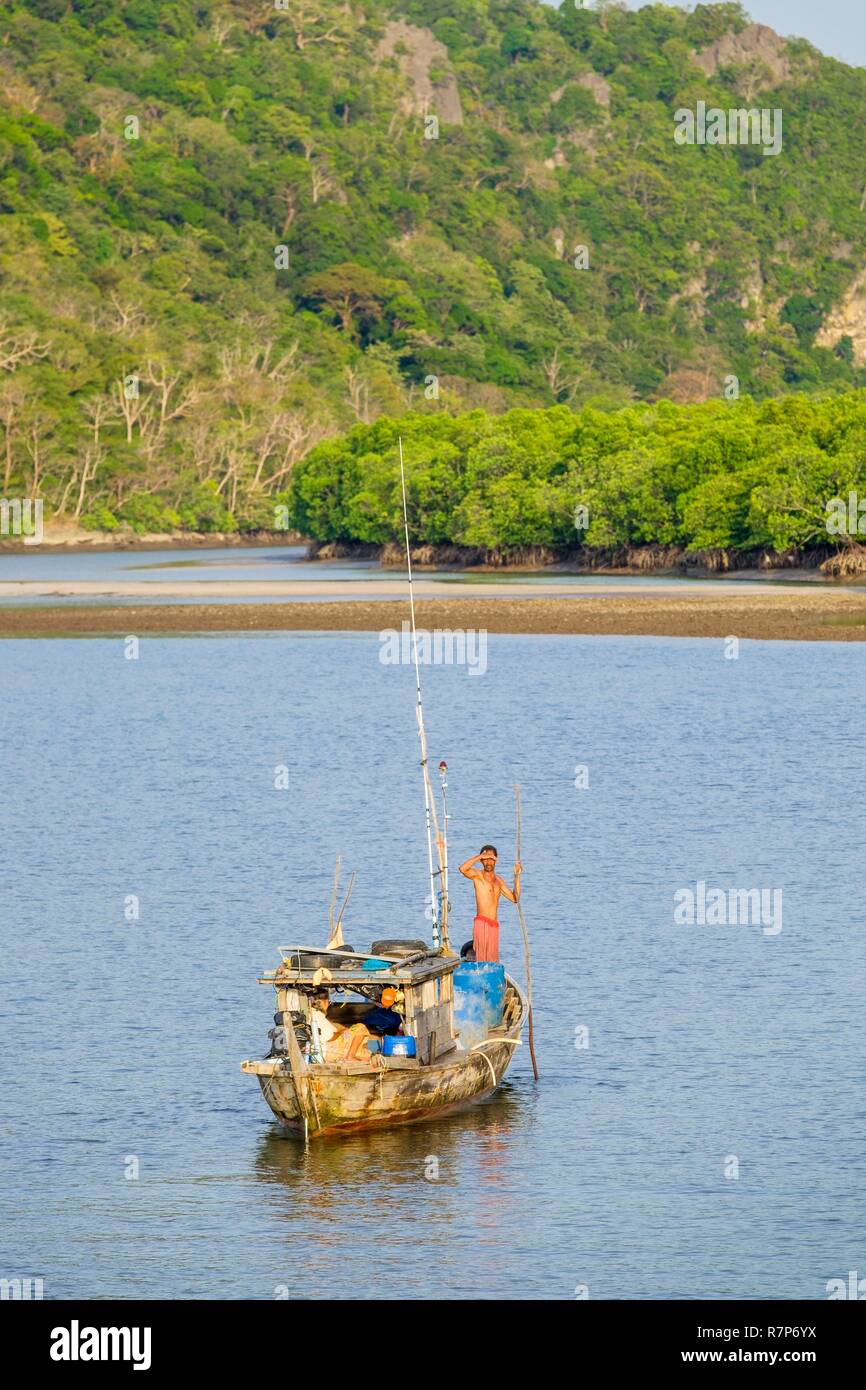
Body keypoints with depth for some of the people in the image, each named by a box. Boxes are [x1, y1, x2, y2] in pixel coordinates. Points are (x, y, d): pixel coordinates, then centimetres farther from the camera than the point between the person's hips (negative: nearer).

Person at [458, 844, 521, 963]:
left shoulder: (498, 880, 18)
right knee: (481, 960, -14)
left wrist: (517, 876, 8)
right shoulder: (478, 875, 1)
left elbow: (515, 898, 14)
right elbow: (463, 869, -20)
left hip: (494, 925, 6)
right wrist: (479, 856, -17)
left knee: (492, 961, 6)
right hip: (481, 923, -6)